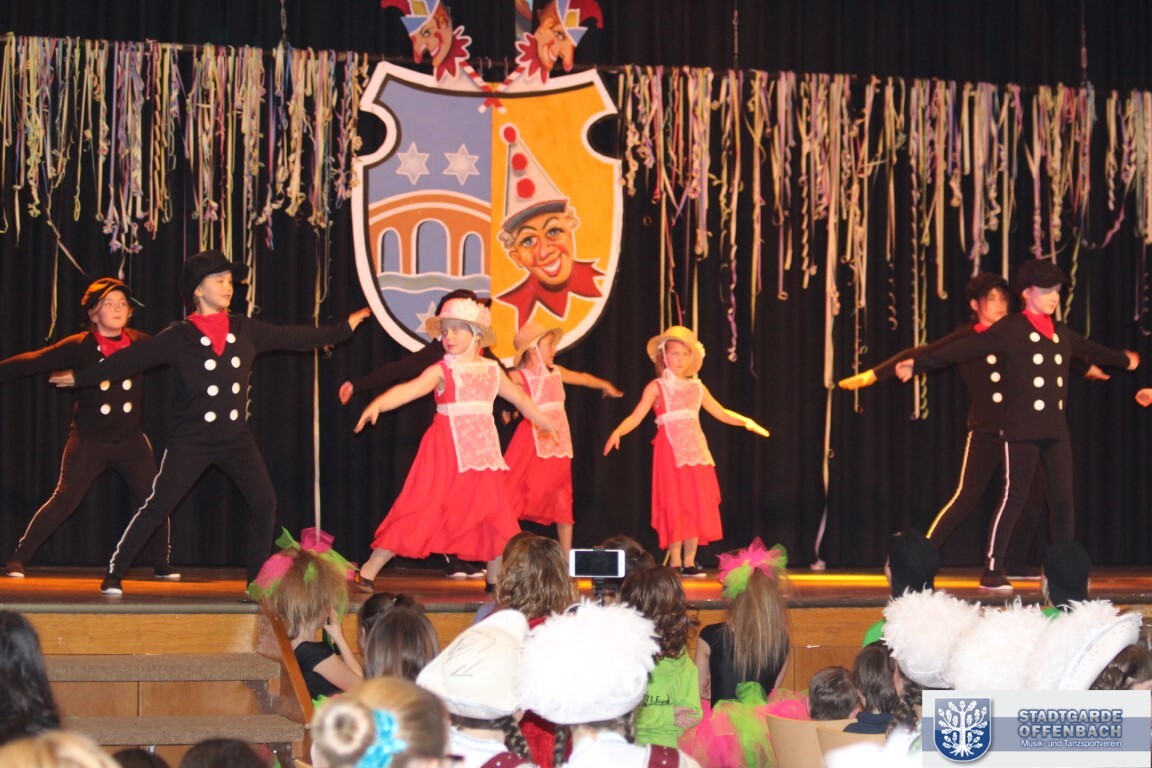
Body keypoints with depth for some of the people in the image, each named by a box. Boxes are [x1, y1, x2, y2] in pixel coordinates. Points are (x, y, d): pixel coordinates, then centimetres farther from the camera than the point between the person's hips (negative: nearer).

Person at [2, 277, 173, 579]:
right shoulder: (80, 347, -7)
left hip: (131, 441, 3)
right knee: (64, 500, -11)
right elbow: (34, 361, -10)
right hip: (89, 441, -3)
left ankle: (161, 565, 16)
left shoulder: (140, 344, 2)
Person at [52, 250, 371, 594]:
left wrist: (344, 329, 17)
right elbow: (131, 359, -6)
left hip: (236, 438, 4)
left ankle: (258, 576, 8)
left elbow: (293, 336, 14)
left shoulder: (245, 331, 5)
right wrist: (82, 377, -8)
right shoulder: (179, 337, -7)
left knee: (264, 503, -6)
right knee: (158, 506, -9)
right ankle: (114, 574, -2)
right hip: (190, 441, -4)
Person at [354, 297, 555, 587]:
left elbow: (520, 399, 23)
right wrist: (377, 404, -39)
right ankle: (368, 572, -6)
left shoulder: (492, 371, 9)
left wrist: (547, 425, 32)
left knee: (493, 514, 8)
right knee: (423, 510, -9)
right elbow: (409, 389, -22)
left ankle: (495, 580, 23)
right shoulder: (442, 371, -7)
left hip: (482, 452, 5)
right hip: (446, 452, -5)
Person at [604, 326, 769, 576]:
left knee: (697, 506, 1)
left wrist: (746, 421, 8)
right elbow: (636, 417, -7)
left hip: (695, 450, 4)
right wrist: (617, 432, -24)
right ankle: (675, 562, 0)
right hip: (670, 452, -4)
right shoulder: (657, 387, 1)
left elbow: (720, 413, 21)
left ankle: (689, 562, 9)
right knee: (674, 506, -7)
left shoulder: (696, 388, 13)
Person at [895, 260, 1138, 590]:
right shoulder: (1010, 329, -4)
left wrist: (1124, 360, 52)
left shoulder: (1061, 333, 16)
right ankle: (992, 571, -2)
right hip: (1022, 430, -6)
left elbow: (1090, 350, 36)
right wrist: (920, 363, -12)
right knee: (1014, 497, -7)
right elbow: (963, 349, -8)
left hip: (1056, 429, 6)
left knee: (1062, 499, 4)